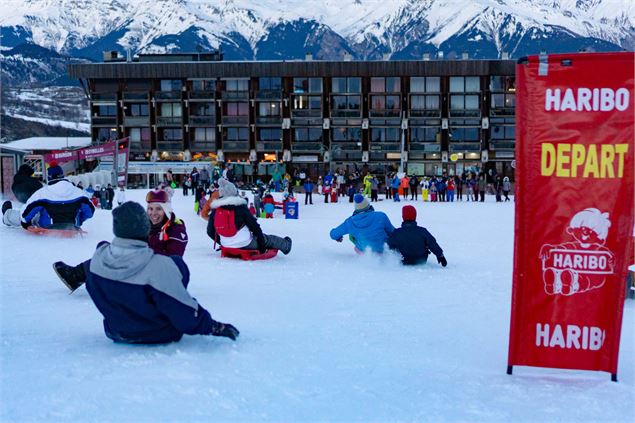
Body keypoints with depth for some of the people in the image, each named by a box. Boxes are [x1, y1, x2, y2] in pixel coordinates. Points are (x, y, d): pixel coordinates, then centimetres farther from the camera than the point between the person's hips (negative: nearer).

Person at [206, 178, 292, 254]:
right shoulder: (240, 207, -13)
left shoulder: (215, 210, 0)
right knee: (266, 239, 22)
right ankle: (286, 245, 45)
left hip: (227, 246, 4)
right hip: (246, 245, -4)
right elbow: (254, 226, -10)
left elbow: (210, 231, 5)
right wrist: (261, 243, 1)